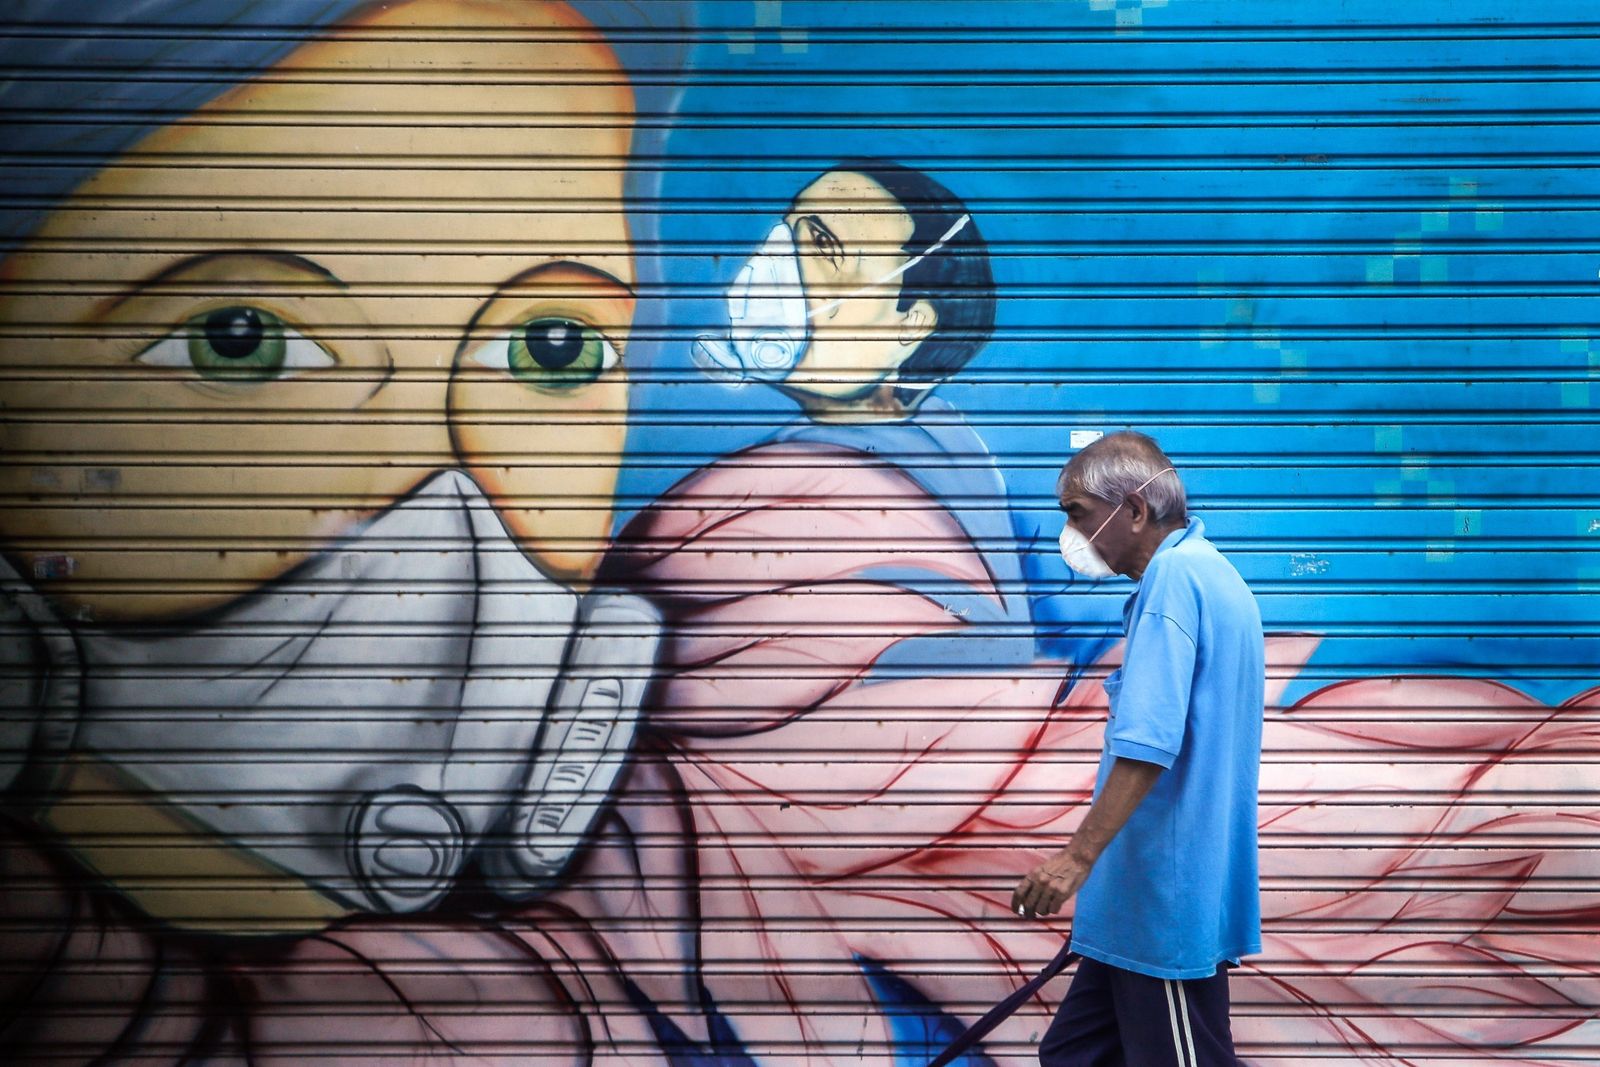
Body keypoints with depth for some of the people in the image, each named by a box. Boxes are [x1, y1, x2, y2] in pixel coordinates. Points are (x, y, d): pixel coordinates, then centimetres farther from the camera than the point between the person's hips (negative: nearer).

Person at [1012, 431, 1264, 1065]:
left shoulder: (1174, 575, -16)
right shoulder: (1208, 572, 17)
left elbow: (1148, 742, -27)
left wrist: (1079, 857, -28)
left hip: (1167, 908, -10)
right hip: (1150, 903, 10)